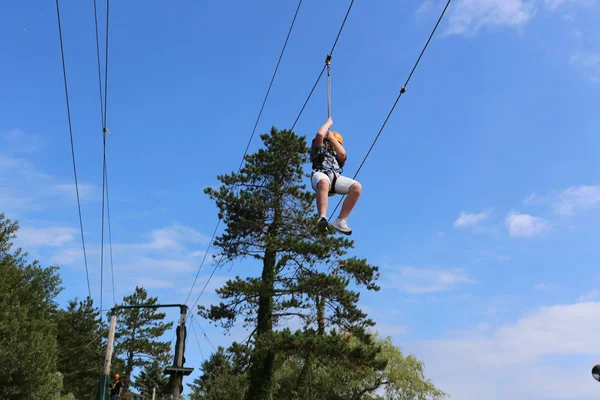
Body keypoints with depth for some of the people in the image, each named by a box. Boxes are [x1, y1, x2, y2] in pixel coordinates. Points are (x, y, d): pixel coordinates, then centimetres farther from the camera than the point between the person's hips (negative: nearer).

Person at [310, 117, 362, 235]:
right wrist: (329, 122, 30)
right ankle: (322, 218, -58)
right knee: (324, 182, -43)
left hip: (335, 177, 4)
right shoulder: (319, 149, 32)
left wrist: (331, 137, 25)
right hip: (321, 174, -3)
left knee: (357, 187, -26)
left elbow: (343, 154, 13)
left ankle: (340, 221, -29)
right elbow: (320, 134, 12)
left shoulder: (337, 155, 39)